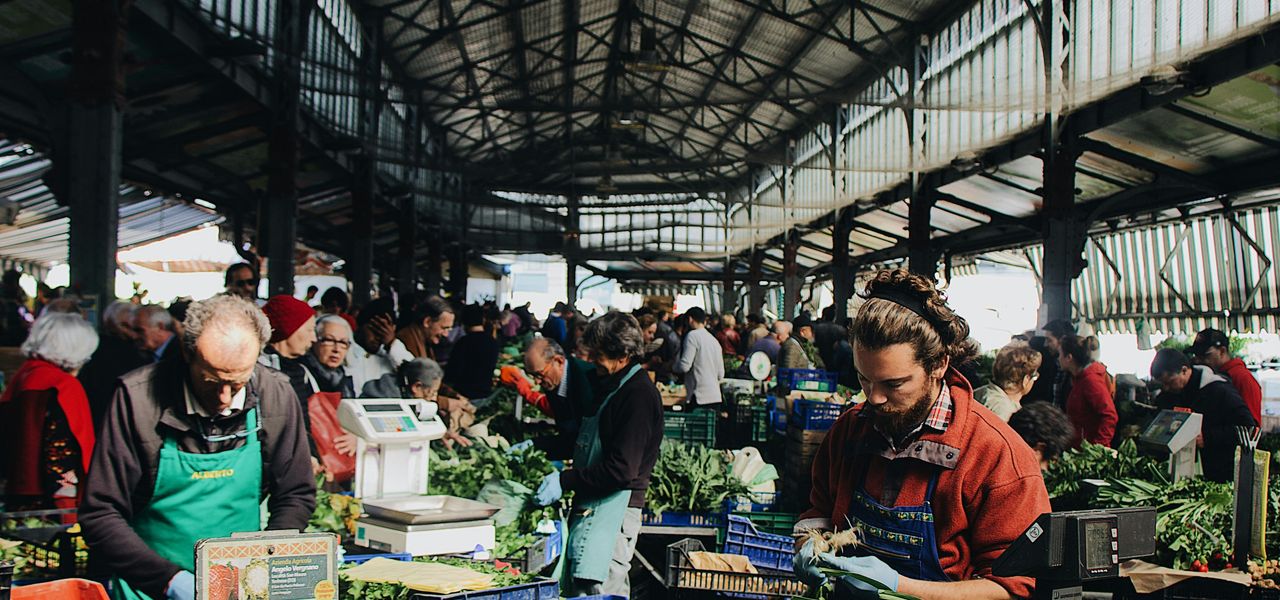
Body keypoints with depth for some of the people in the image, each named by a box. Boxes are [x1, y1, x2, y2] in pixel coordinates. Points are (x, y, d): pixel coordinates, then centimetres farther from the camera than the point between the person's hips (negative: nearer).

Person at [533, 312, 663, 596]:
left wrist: (565, 480, -17)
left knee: (594, 591, -12)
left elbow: (621, 470, -21)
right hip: (590, 506, 10)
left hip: (614, 507, -10)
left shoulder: (640, 396, -16)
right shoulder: (609, 386, 16)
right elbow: (586, 438, 30)